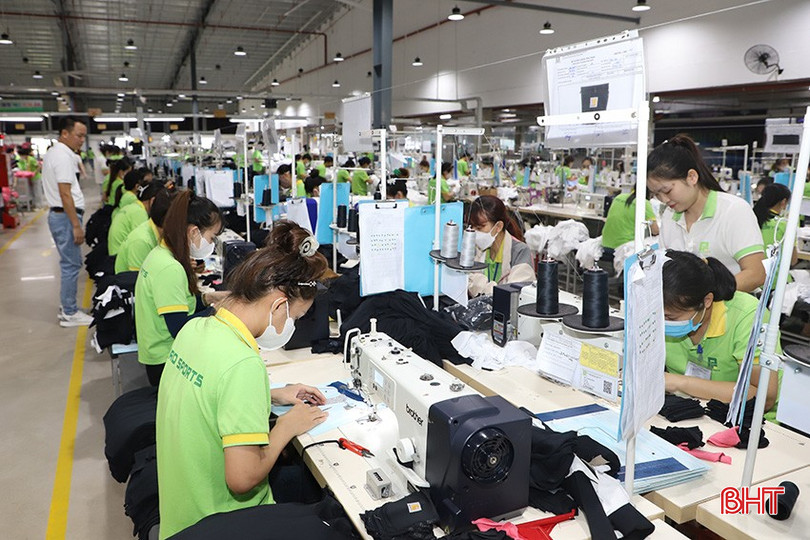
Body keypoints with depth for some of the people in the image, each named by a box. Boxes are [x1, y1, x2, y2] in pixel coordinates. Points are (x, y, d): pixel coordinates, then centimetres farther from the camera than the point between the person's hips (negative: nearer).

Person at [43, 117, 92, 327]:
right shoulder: (63, 156, -16)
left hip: (57, 215, 11)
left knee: (70, 262, 18)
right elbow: (65, 194, -21)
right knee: (71, 264, -4)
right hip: (66, 216, -11)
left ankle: (66, 306, 28)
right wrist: (76, 225, -20)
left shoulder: (52, 152, 16)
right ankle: (69, 314, 3)